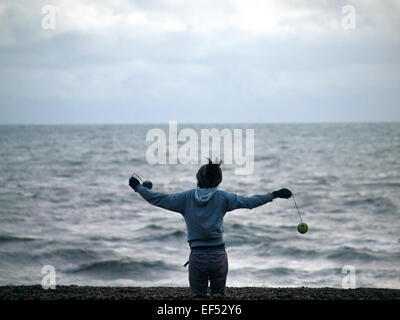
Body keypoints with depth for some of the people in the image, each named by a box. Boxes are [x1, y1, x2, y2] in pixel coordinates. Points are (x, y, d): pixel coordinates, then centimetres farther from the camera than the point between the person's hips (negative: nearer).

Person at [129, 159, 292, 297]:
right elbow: (248, 202, -4)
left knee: (197, 296, 7)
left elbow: (159, 199, 1)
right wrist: (273, 195, 3)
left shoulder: (186, 197, -2)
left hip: (197, 256, 0)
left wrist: (138, 187, 14)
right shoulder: (222, 197, -3)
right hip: (218, 255, 0)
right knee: (218, 296, 11)